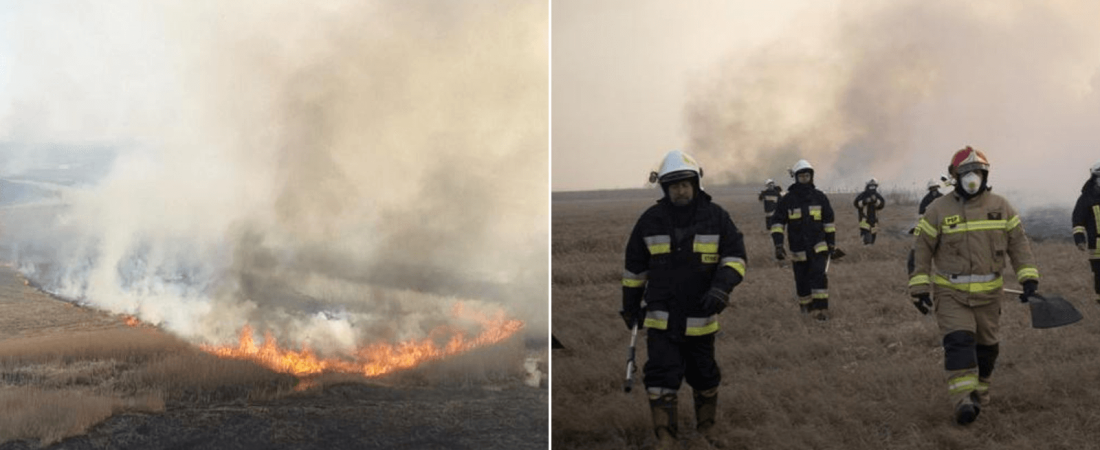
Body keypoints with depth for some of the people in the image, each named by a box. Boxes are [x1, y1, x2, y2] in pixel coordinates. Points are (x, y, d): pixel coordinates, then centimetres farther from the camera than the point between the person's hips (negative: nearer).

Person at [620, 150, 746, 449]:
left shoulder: (716, 217, -4)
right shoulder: (650, 220, -1)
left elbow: (735, 255, -4)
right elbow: (635, 267, 8)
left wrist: (721, 287, -21)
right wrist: (630, 306, 13)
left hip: (700, 317, 0)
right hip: (661, 317, 0)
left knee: (704, 376, 14)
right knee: (661, 377, -9)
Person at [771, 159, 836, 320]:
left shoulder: (819, 197, 0)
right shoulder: (787, 199, -5)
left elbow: (828, 222, 7)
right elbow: (777, 223, -6)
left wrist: (832, 244, 7)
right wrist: (778, 245, -16)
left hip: (818, 246, 0)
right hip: (798, 248, 0)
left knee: (819, 275, -15)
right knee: (802, 280, 7)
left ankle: (820, 309, -13)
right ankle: (806, 305, 31)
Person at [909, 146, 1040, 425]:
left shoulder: (1001, 207, 3)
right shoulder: (939, 210, -4)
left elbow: (1018, 242, 5)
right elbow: (922, 249, -1)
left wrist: (1029, 276, -6)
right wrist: (919, 286, -6)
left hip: (988, 292, 3)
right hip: (950, 292, -3)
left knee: (986, 346, 13)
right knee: (958, 341, -19)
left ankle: (979, 393, 33)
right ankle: (963, 400, -26)